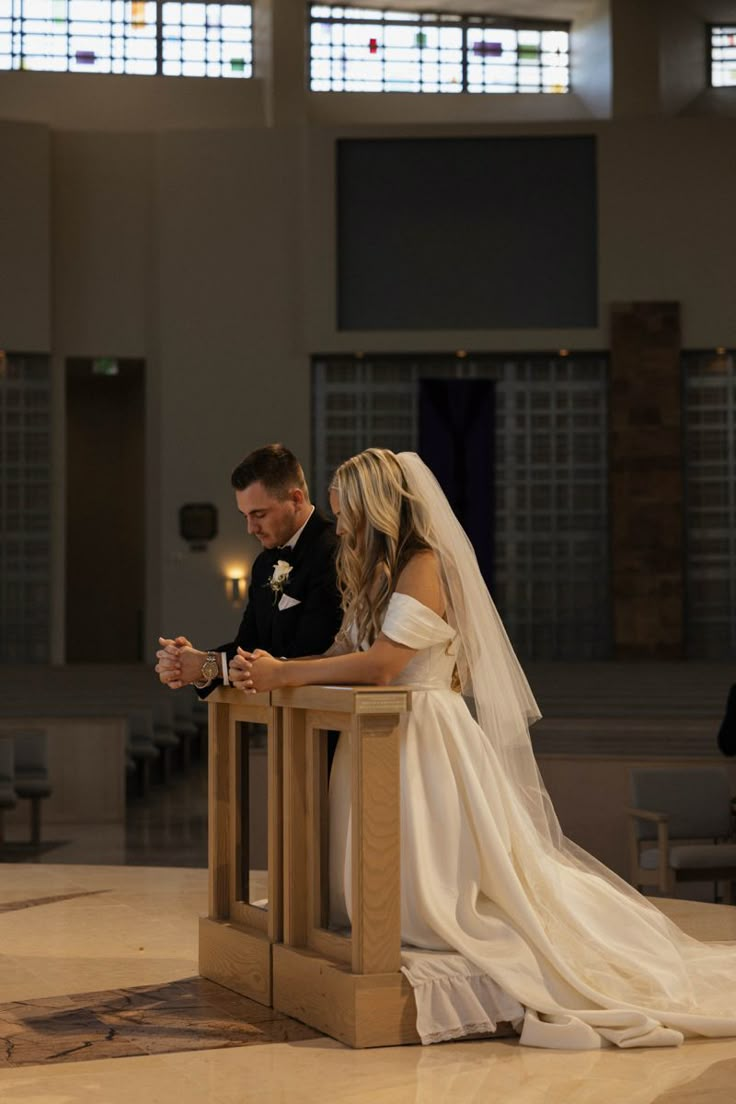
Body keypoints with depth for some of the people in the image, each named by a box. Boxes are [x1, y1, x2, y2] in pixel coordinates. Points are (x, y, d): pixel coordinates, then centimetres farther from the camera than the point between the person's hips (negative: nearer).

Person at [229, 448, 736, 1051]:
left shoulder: (423, 567, -13)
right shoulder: (378, 574, 18)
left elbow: (379, 665, -22)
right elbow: (346, 655, 13)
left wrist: (283, 675, -19)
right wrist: (273, 667, -2)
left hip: (424, 744, -9)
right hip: (381, 746, 9)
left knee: (433, 897, -9)